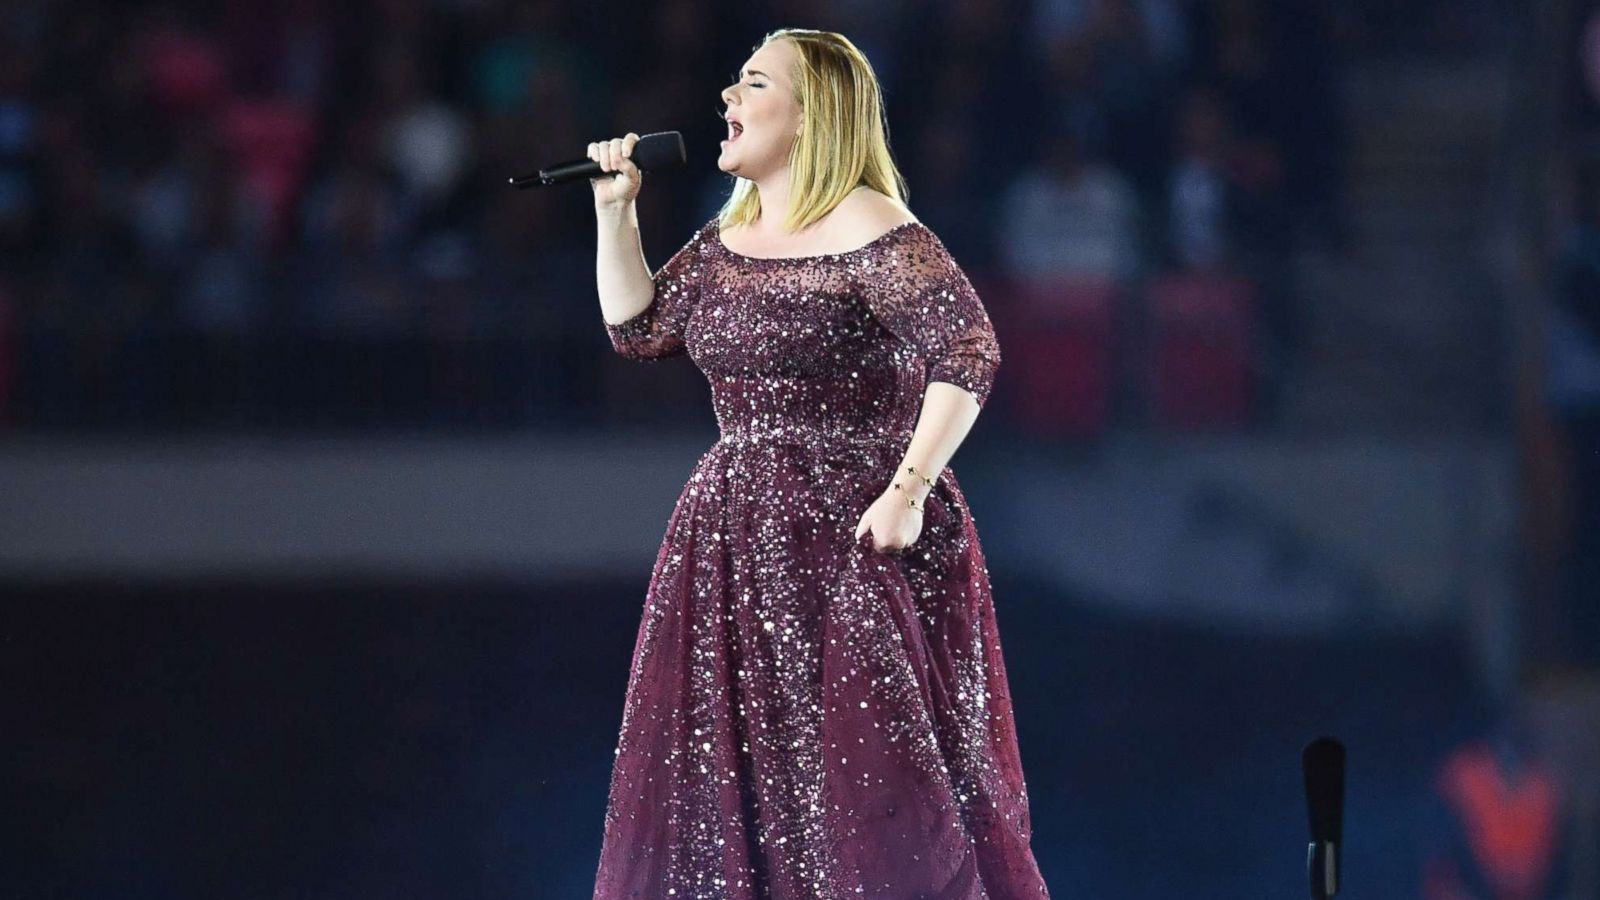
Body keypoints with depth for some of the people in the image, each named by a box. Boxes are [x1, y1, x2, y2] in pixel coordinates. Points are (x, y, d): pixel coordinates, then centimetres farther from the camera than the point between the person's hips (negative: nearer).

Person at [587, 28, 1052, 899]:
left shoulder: (868, 232, -13)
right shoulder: (726, 239, 12)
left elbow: (969, 353, -19)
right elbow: (638, 329, 15)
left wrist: (908, 492, -23)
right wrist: (614, 211, 6)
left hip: (854, 538, -8)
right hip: (738, 548, 8)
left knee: (867, 779, -9)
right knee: (735, 776, 7)